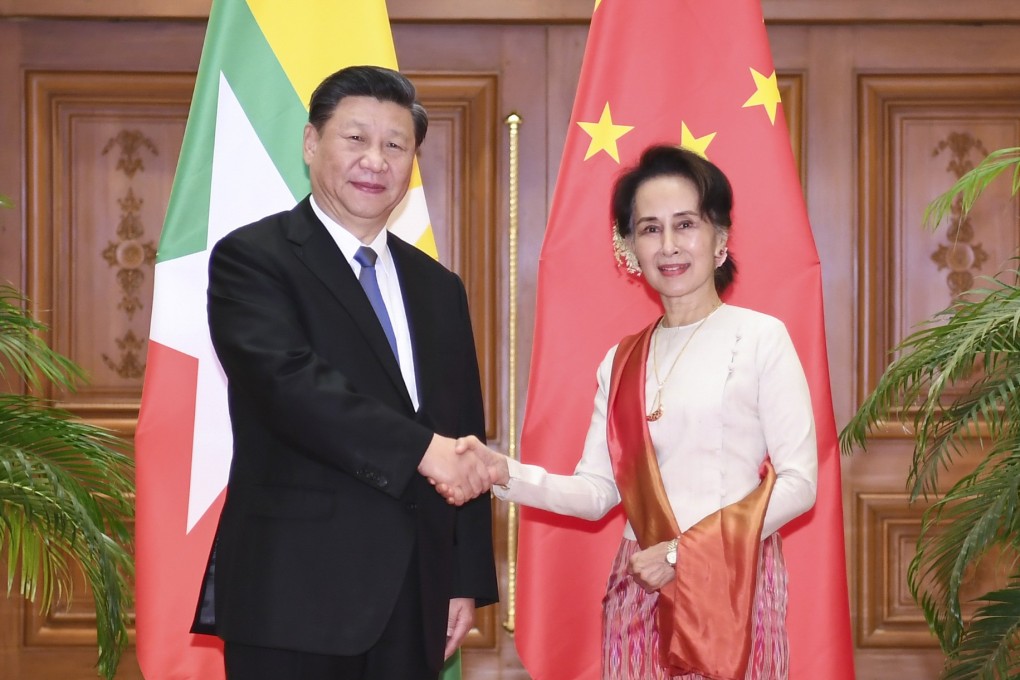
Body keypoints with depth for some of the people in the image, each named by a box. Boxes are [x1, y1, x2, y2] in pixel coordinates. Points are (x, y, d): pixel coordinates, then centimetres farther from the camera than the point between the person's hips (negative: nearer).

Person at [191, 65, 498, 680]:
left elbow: (464, 440, 15)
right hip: (296, 595, -5)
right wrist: (423, 450, -24)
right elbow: (290, 381, -20)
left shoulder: (439, 288, 16)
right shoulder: (252, 258, -3)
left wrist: (468, 581, 9)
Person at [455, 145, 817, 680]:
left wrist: (687, 552, -13)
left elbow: (799, 482, -8)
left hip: (735, 588, -4)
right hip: (641, 590, 4)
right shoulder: (620, 362, 9)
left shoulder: (760, 337, -5)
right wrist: (506, 474, -13)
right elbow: (598, 490, 3)